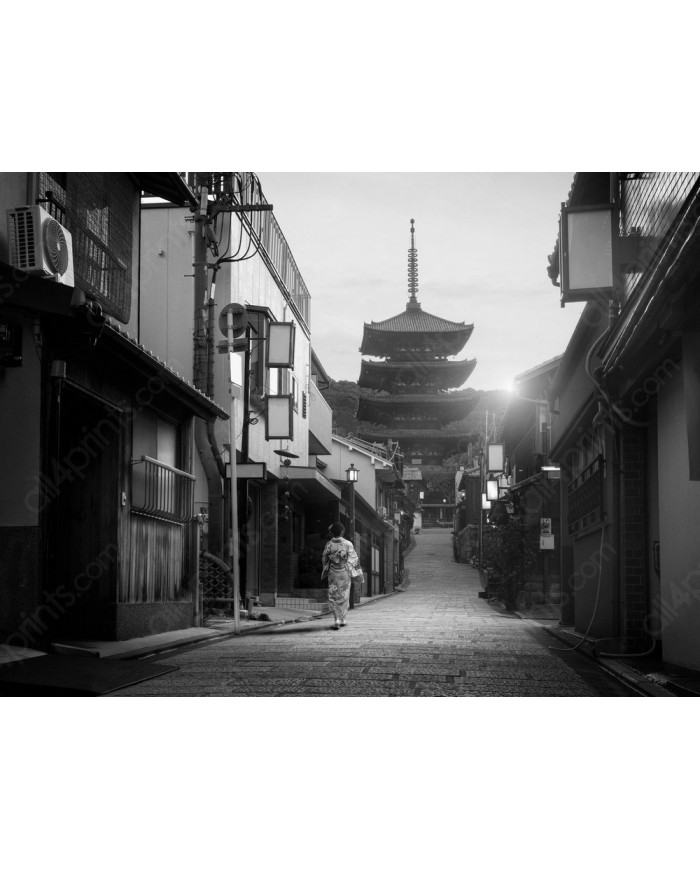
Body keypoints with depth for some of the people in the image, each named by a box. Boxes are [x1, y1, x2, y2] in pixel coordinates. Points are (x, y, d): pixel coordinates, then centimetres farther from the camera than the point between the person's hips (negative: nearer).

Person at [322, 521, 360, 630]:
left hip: (333, 573, 0)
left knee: (333, 596, 4)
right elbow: (354, 558, -7)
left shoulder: (329, 544, -5)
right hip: (345, 573, 0)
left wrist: (325, 572, 17)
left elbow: (325, 559, 4)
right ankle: (342, 619, 18)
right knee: (344, 596, 14)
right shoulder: (348, 544, -8)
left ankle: (337, 619, -12)